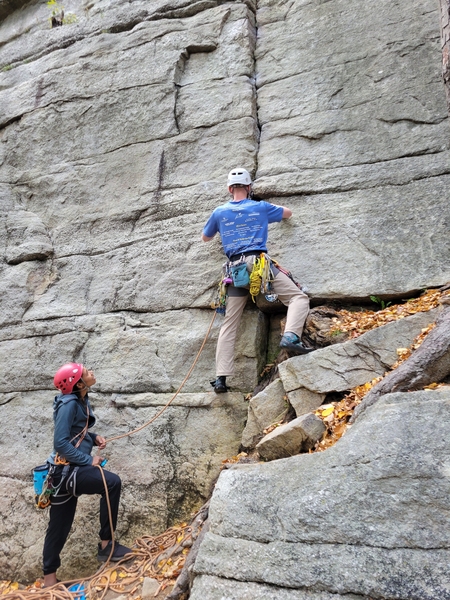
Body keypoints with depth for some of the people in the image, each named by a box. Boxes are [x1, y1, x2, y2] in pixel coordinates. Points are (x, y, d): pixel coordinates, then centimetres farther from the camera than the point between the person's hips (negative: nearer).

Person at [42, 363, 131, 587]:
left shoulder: (81, 400, 7)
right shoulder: (69, 404, -20)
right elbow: (60, 443, -24)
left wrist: (94, 437, 3)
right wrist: (88, 460, -20)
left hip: (71, 470, 10)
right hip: (66, 471, -10)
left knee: (59, 526, 18)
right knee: (112, 483, -23)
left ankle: (49, 575, 33)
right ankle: (105, 544, -10)